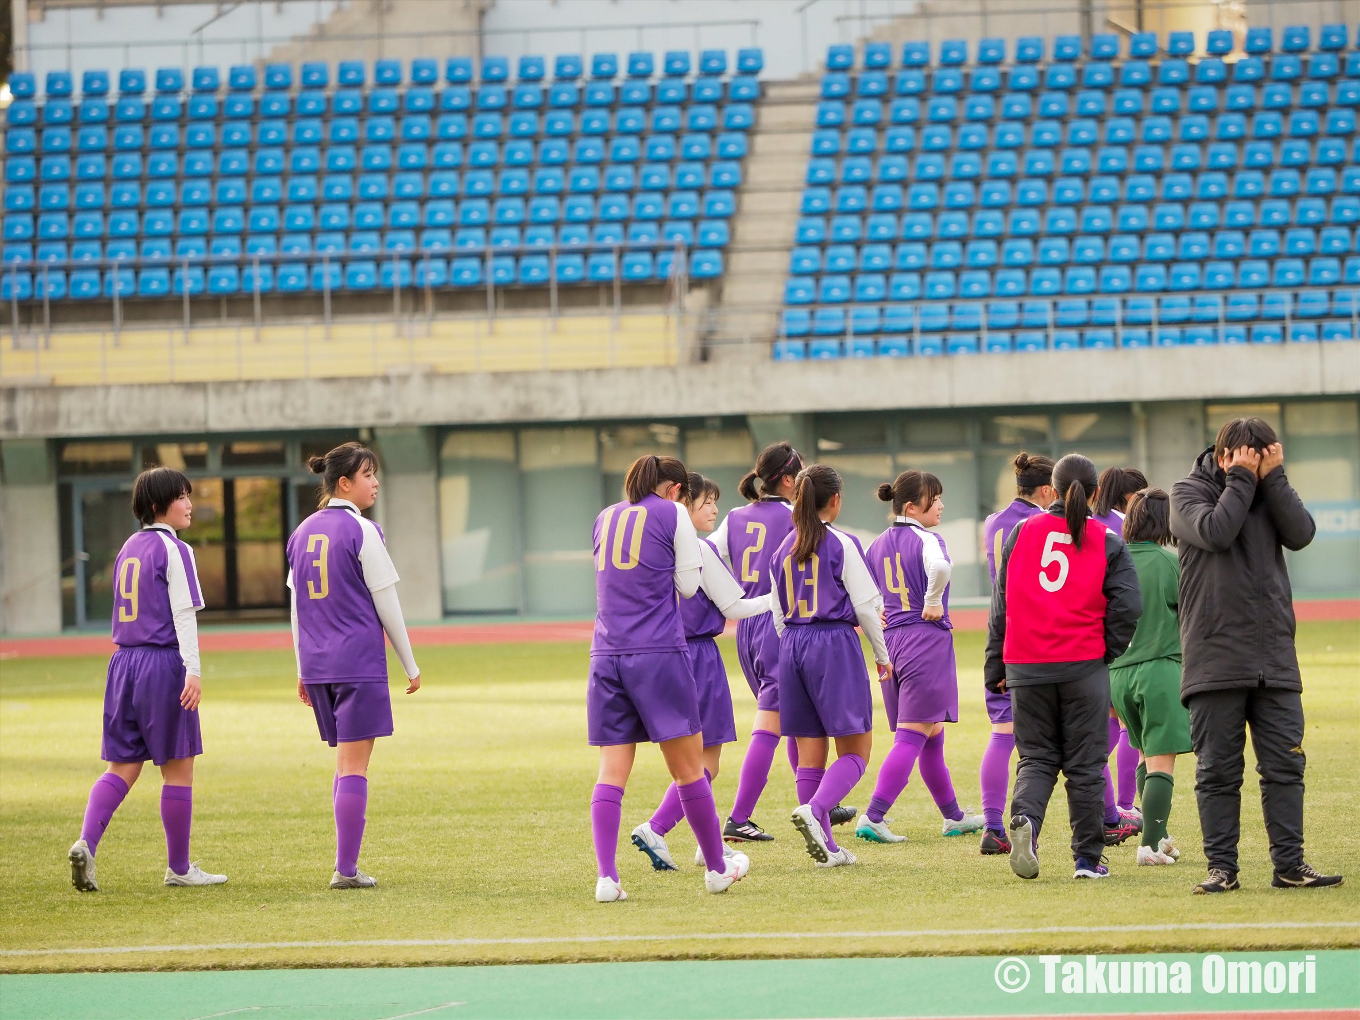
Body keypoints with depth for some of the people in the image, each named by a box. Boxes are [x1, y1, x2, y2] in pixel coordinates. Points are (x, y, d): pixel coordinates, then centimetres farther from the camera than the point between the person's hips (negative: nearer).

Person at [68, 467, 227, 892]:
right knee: (178, 767, 3)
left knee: (122, 766, 7)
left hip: (124, 662, 7)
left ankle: (86, 842, -14)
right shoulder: (174, 550, -8)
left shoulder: (129, 549, 15)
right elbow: (183, 613, -14)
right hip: (163, 662, -7)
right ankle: (179, 867, 9)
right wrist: (193, 670, -18)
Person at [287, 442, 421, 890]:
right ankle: (346, 869, -5)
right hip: (359, 662, -6)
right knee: (354, 766, -3)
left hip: (317, 664, 6)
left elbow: (296, 606, 14)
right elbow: (386, 602, -7)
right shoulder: (361, 531, -9)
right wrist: (410, 665, 1)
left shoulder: (302, 533, 10)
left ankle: (347, 861, 14)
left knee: (347, 761, 16)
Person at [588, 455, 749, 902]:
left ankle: (606, 876, -11)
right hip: (659, 655, -4)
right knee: (688, 768, 5)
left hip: (606, 657, 4)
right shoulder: (673, 514, 1)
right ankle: (717, 868, 16)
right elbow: (688, 585, 4)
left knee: (612, 771, 1)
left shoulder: (605, 518, 16)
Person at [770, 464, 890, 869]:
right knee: (856, 750, -1)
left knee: (810, 751, 8)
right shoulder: (842, 545, -7)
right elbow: (866, 604, -5)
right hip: (835, 643, -6)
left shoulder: (784, 549, 10)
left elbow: (779, 613, 13)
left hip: (793, 647, 6)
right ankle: (814, 809, -25)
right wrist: (882, 654, 6)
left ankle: (825, 845, 7)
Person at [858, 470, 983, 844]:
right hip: (927, 641, -8)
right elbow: (940, 567, -31)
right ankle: (873, 818, -16)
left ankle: (953, 815, 29)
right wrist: (933, 602, -17)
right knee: (912, 737, -7)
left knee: (932, 735, 19)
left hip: (890, 642, 8)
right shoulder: (926, 540, -9)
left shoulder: (878, 546, 12)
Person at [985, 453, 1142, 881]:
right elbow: (1127, 606, -8)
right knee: (1084, 764, 7)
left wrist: (995, 665, 12)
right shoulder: (1108, 543, 2)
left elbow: (1001, 604, 7)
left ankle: (1025, 818, -18)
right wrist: (1108, 652, 6)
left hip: (1026, 667, 1)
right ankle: (1088, 857, 9)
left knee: (1036, 757, 11)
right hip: (1084, 665, -1)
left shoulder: (1022, 533, 6)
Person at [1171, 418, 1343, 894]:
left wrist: (1272, 478, -7)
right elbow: (1215, 532, -17)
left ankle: (1290, 864, 5)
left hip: (1275, 658, 3)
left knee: (1285, 765, 1)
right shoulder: (1189, 492, 3)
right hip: (1214, 661, -3)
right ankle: (1221, 866, 4)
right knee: (1218, 770, -1)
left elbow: (1301, 533, -4)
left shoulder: (1271, 492, 13)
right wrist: (1242, 479, -10)